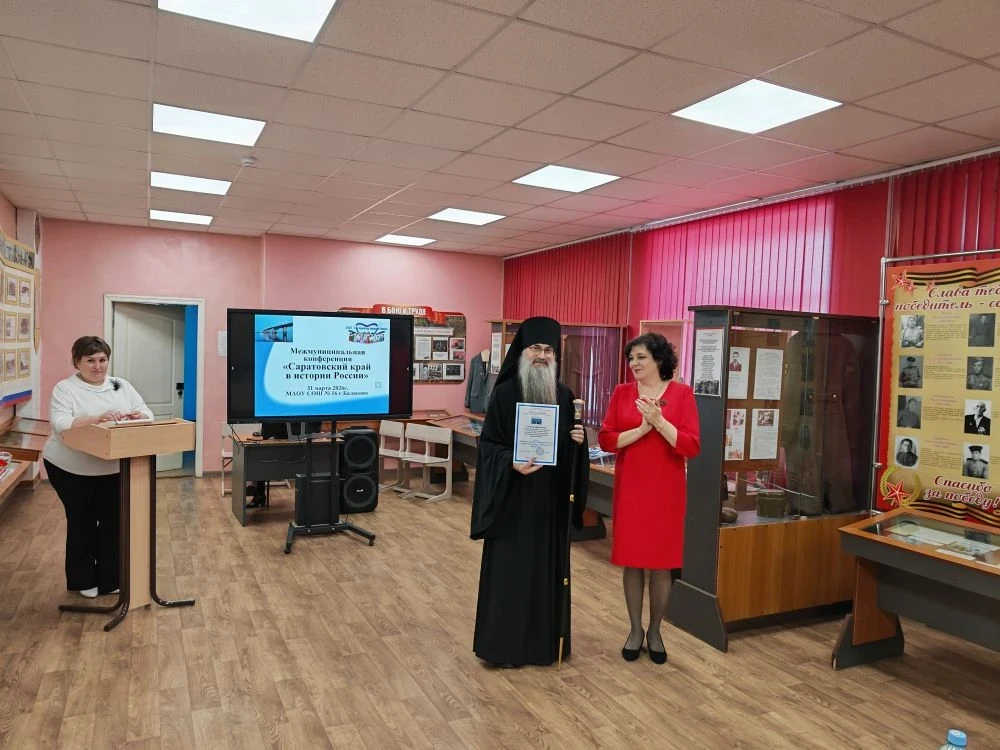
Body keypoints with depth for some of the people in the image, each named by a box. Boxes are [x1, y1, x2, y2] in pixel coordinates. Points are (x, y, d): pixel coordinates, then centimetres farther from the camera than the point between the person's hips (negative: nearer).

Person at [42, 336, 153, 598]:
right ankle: (83, 580, 26)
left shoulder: (121, 386, 4)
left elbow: (147, 414, 0)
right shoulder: (64, 388, -9)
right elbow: (60, 423, -23)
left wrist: (136, 417, -23)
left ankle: (110, 578, 22)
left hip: (113, 469, 3)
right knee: (82, 522, 9)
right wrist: (97, 419, -36)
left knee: (113, 520, 7)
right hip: (71, 469, -3)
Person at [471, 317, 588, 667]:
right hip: (513, 497, -4)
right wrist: (511, 463, -24)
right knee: (509, 567, 3)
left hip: (552, 497, 4)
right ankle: (503, 643, 17)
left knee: (549, 565, 12)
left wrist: (579, 440, -10)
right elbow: (488, 443, -8)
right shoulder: (505, 393, -7)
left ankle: (547, 640, 27)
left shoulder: (564, 395, 5)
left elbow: (571, 447, 12)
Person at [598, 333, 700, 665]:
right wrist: (642, 428, -16)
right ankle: (635, 630, 25)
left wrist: (659, 421, -22)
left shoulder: (682, 393, -4)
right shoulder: (622, 393, 2)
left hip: (666, 490, -2)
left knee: (661, 562, 7)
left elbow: (692, 446, -11)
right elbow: (605, 439, -4)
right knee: (631, 561, 8)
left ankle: (655, 631, 25)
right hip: (629, 488, 2)